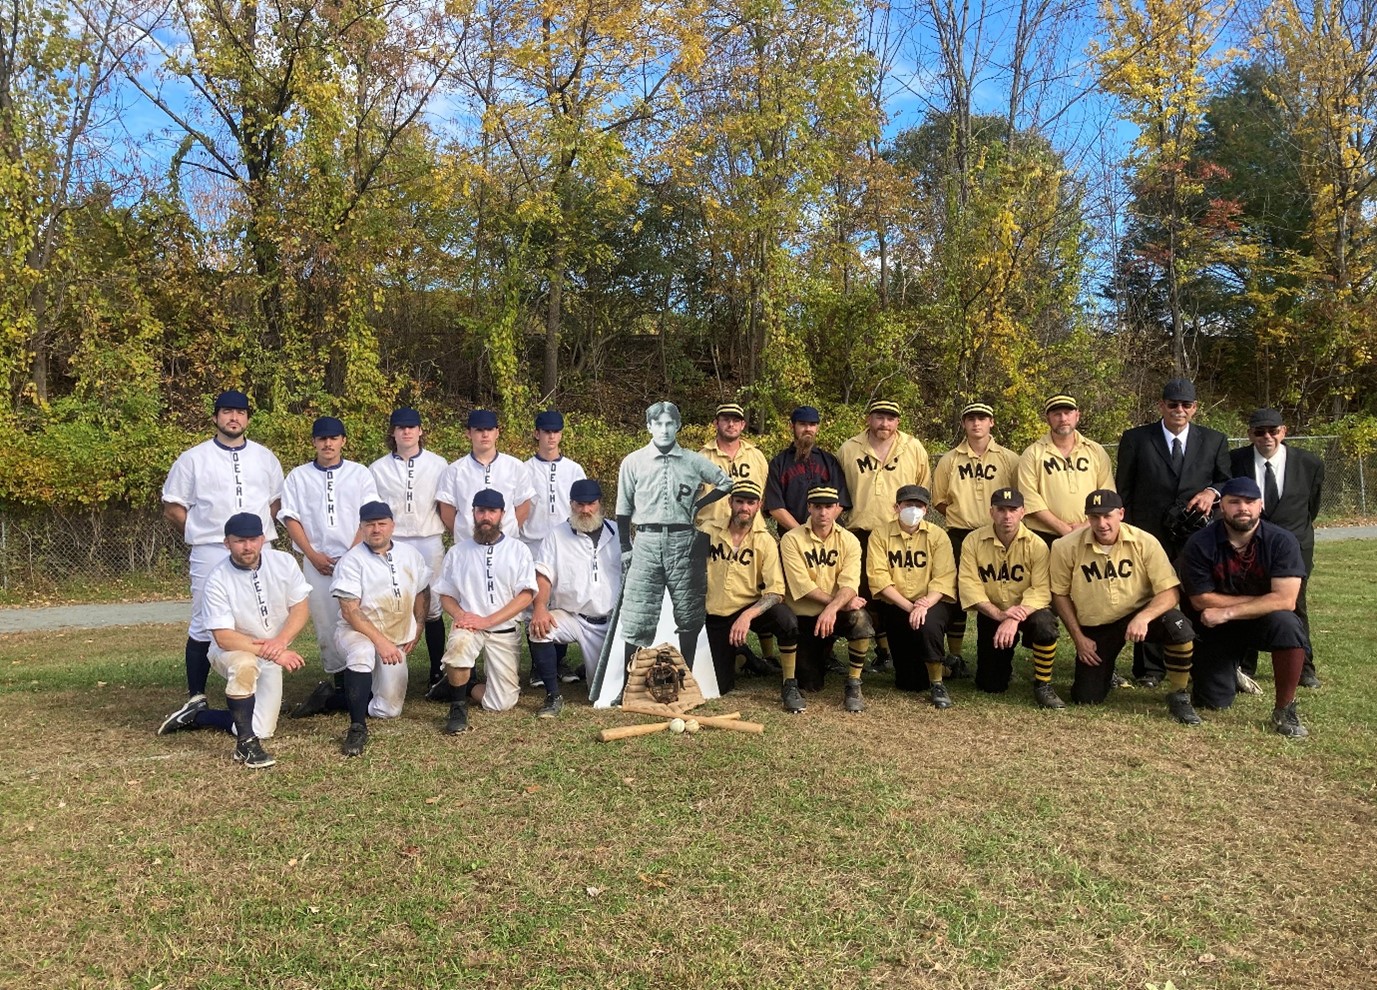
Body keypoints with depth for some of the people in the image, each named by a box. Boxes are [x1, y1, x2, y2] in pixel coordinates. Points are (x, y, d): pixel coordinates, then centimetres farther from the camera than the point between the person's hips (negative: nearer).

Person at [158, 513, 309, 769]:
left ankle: (198, 714, 21)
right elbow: (224, 637, -26)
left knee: (262, 730, -3)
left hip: (271, 660, 4)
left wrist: (280, 642, -27)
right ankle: (246, 745, -24)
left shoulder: (283, 562, -12)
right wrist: (272, 653, -35)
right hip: (230, 650, -4)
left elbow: (301, 607, -9)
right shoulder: (217, 580, -22)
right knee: (244, 664, -40)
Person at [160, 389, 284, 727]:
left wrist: (262, 532, 5)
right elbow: (172, 508, 6)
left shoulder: (265, 458, 12)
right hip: (211, 554, -2)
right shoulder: (193, 458, 4)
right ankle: (196, 698, 8)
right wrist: (199, 535, -1)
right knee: (204, 625, -1)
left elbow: (278, 501, 19)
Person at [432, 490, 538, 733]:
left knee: (502, 703, -8)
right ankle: (458, 705, -16)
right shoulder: (457, 552, 8)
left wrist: (486, 621, -16)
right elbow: (445, 595, 10)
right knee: (458, 642, -38)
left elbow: (525, 596, -6)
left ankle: (462, 686, 23)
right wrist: (459, 614, -14)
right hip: (468, 626, 0)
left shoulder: (518, 550, 2)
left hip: (504, 631, 0)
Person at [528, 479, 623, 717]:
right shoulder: (556, 536, 0)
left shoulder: (617, 534, 5)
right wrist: (539, 607, -28)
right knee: (538, 630, -33)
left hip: (610, 621, 1)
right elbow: (543, 576, -10)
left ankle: (591, 668, 38)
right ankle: (553, 696, -17)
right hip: (570, 616, -1)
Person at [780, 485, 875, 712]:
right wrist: (840, 602, -23)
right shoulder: (792, 540, -9)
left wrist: (833, 608, -37)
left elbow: (849, 584, -17)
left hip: (836, 615, 1)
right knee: (811, 685, -3)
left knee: (861, 619, -33)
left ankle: (854, 686, -14)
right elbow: (803, 586, -17)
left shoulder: (849, 541, -4)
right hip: (803, 616, -1)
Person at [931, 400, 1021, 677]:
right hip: (959, 536, 1)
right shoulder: (949, 460, 7)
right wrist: (961, 515, 0)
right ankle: (954, 657, 13)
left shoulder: (1009, 459, 5)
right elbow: (939, 500, 12)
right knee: (957, 595, 1)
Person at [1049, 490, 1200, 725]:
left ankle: (1178, 697, -9)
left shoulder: (1145, 542, -15)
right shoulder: (1067, 548, -14)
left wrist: (1143, 617, -36)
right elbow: (1060, 594, -1)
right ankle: (1104, 671, 34)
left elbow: (1170, 592, -17)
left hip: (1137, 615, -1)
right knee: (1086, 699, -4)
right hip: (1094, 628, 1)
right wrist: (1078, 639, -3)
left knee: (1178, 625, -33)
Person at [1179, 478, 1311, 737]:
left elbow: (1285, 600, -25)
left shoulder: (1281, 541, -17)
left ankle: (1284, 710, -16)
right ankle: (1230, 671, 37)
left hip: (1263, 622, 0)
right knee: (1213, 702, -2)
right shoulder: (1200, 544, -17)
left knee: (1287, 624, -36)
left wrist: (1227, 612, -26)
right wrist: (1262, 601, -15)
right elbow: (1201, 600, -17)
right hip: (1216, 628, 1)